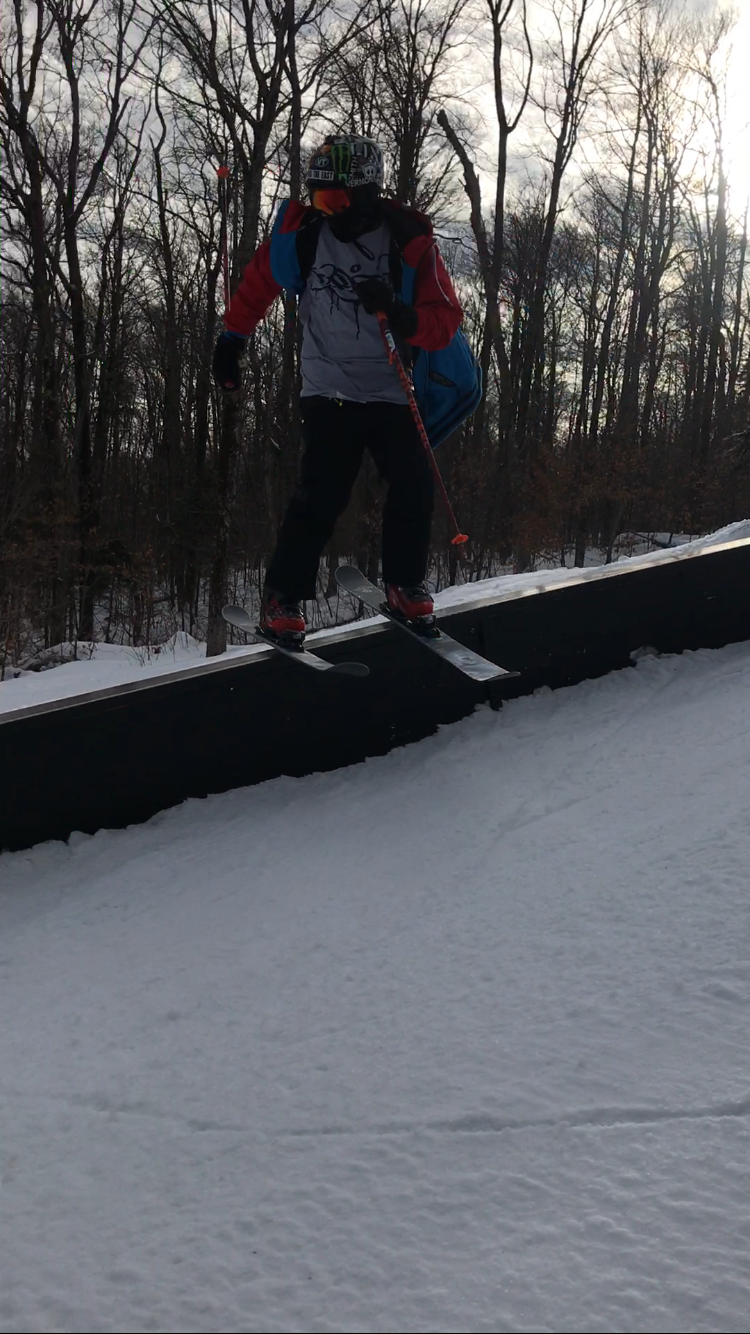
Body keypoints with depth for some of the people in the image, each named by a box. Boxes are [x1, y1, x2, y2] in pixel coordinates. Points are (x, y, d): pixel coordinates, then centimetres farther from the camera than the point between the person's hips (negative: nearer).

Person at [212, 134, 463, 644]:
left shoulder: (411, 242, -11)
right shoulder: (303, 231, -6)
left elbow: (444, 322, -12)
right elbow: (259, 282, 13)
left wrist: (398, 312, -31)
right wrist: (231, 340, 21)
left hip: (393, 390, 1)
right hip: (329, 387, -1)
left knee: (415, 485, -10)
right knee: (323, 492, -13)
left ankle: (406, 584, 12)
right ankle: (283, 598, -1)